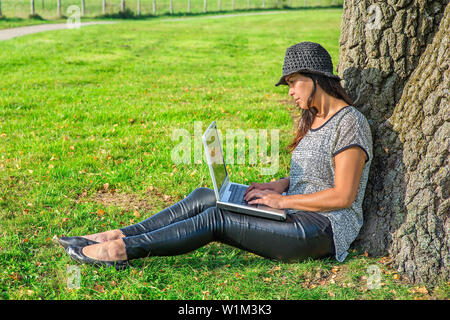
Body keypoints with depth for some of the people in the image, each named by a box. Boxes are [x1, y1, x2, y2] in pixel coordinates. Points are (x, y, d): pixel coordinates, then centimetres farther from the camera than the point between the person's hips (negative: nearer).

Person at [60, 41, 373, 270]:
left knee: (216, 218, -21)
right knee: (203, 197, -7)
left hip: (324, 229, -9)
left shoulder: (350, 122, -14)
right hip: (293, 216, 9)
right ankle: (118, 236, -11)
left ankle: (123, 250, -23)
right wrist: (277, 186, 4)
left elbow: (343, 196, -19)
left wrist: (282, 200, -16)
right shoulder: (313, 118, 15)